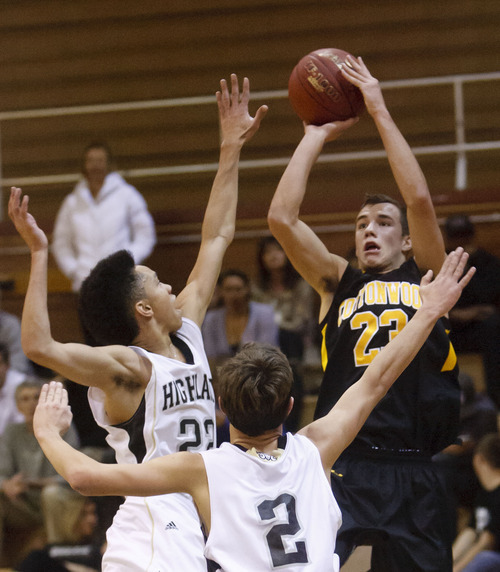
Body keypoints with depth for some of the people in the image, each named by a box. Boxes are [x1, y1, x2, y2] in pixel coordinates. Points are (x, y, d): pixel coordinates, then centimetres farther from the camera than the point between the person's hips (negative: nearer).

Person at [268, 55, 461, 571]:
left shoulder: (426, 275, 12)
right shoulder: (337, 283, 13)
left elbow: (420, 200, -3)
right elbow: (281, 218, 1)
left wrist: (379, 111, 0)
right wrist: (316, 136, 8)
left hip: (414, 474, 1)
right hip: (343, 467, -1)